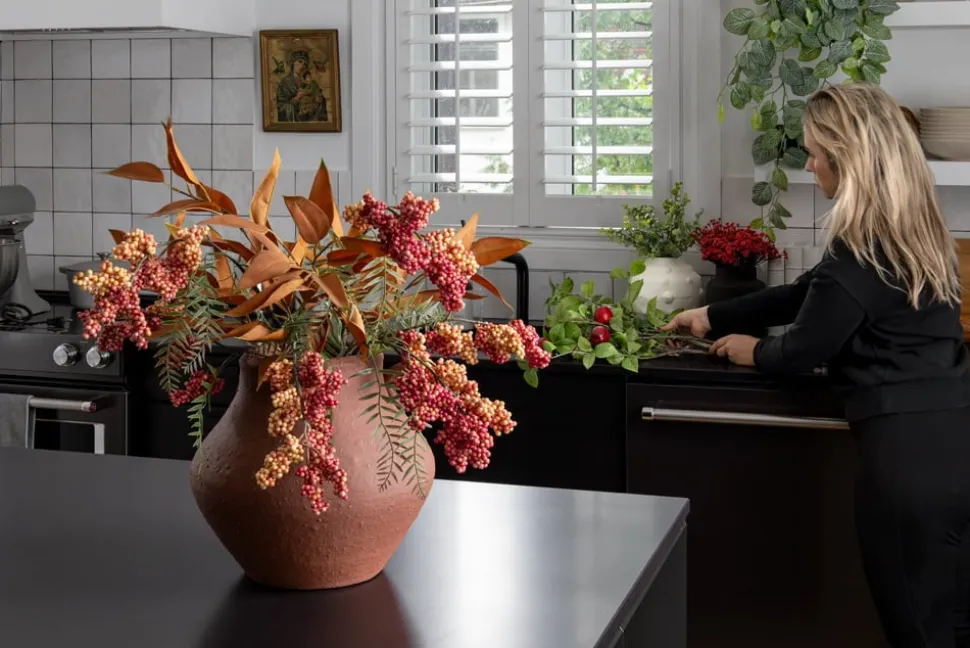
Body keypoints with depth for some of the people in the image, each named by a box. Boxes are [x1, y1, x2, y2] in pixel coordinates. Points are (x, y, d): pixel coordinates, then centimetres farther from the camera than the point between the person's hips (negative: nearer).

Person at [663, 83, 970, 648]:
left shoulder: (860, 252, -15)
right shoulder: (921, 233, 13)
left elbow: (801, 352, -5)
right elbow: (806, 294, 20)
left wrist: (753, 351, 17)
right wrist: (711, 317, 25)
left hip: (907, 453, -8)